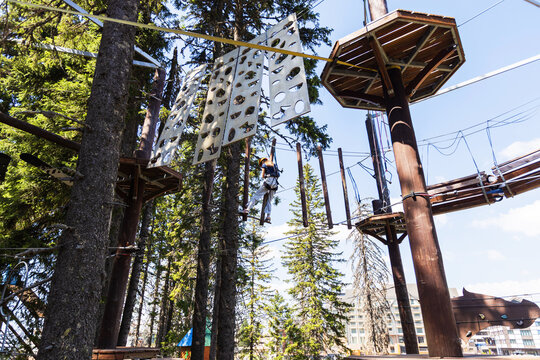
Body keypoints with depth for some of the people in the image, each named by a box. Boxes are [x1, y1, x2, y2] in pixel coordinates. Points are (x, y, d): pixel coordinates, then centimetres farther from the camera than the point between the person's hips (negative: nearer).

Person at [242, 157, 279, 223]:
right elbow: (278, 175, 22)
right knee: (269, 201, 6)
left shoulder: (264, 165, 10)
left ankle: (247, 209, -16)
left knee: (257, 195, -5)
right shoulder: (274, 165, 25)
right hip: (275, 183, 5)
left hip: (268, 181, -5)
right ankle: (268, 217, -6)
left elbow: (263, 176, 4)